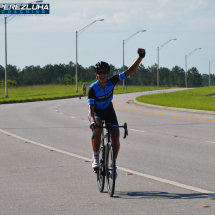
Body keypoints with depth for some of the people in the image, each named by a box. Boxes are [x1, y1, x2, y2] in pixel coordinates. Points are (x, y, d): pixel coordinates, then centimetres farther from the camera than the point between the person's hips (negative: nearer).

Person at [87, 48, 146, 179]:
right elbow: (90, 108, -38)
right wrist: (93, 121, -58)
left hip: (109, 111, 3)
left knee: (115, 137, -14)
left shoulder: (112, 82, -22)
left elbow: (129, 72, -23)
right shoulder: (93, 89, -29)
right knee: (97, 130, -34)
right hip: (96, 112, -3)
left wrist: (140, 57, -35)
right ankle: (95, 158, -17)